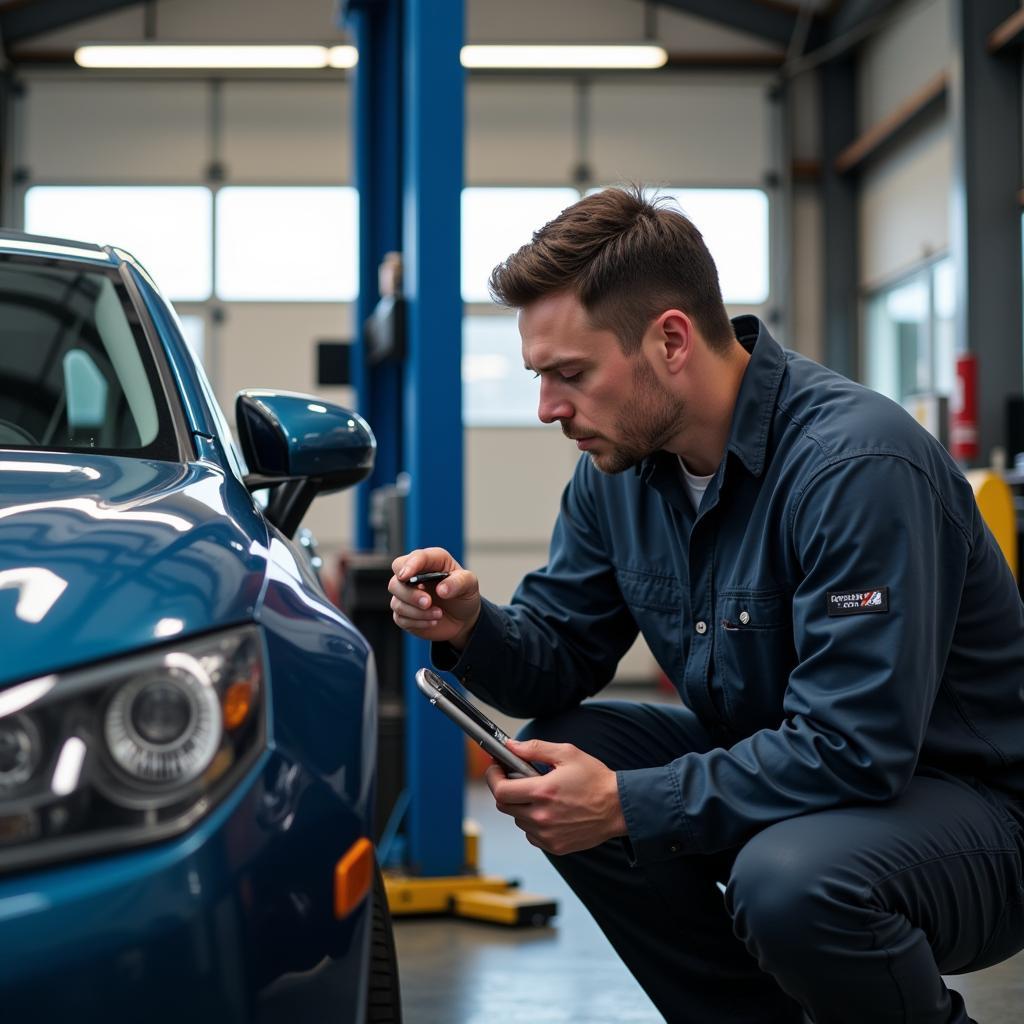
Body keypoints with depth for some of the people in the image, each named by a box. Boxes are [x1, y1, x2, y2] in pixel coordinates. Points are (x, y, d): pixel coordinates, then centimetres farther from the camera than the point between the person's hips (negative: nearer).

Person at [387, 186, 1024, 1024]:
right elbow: (562, 653, 7)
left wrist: (627, 804, -28)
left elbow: (853, 749, -31)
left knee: (790, 878, -36)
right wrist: (471, 628, -16)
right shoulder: (619, 468, -1)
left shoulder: (857, 465, -27)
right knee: (559, 753, -7)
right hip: (782, 769, 8)